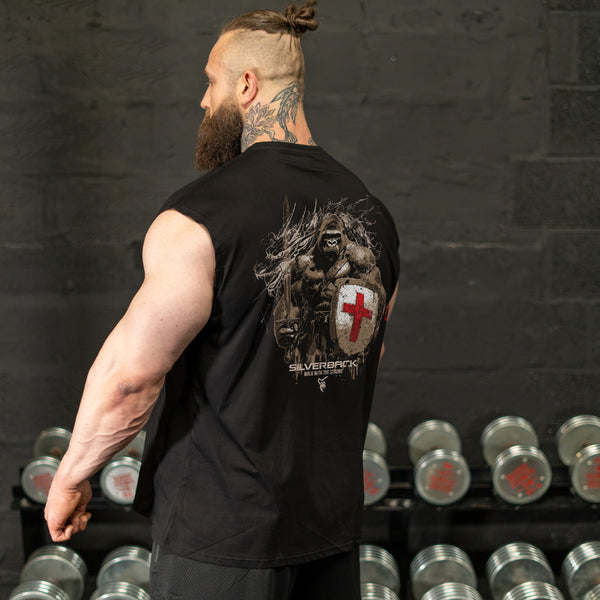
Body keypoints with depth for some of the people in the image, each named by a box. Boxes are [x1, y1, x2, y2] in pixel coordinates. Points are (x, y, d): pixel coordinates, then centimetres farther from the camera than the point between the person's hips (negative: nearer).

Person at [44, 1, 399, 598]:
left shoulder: (200, 216, -17)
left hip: (223, 529, -6)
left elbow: (131, 375, -18)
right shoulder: (370, 213, 6)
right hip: (334, 516, 7)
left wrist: (69, 478, -4)